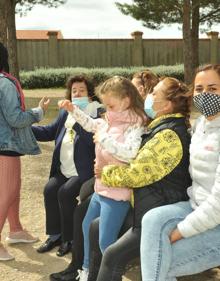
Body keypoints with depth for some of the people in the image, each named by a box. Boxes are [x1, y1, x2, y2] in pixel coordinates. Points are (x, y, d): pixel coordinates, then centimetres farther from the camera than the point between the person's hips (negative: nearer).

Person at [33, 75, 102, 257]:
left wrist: (77, 117, -26)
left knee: (65, 193, -23)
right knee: (49, 190, -12)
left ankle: (69, 239, -3)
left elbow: (92, 139, -22)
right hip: (64, 169, 7)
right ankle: (55, 235, 6)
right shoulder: (66, 112, 14)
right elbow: (49, 132, 18)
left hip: (84, 171, -6)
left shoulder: (97, 113, -7)